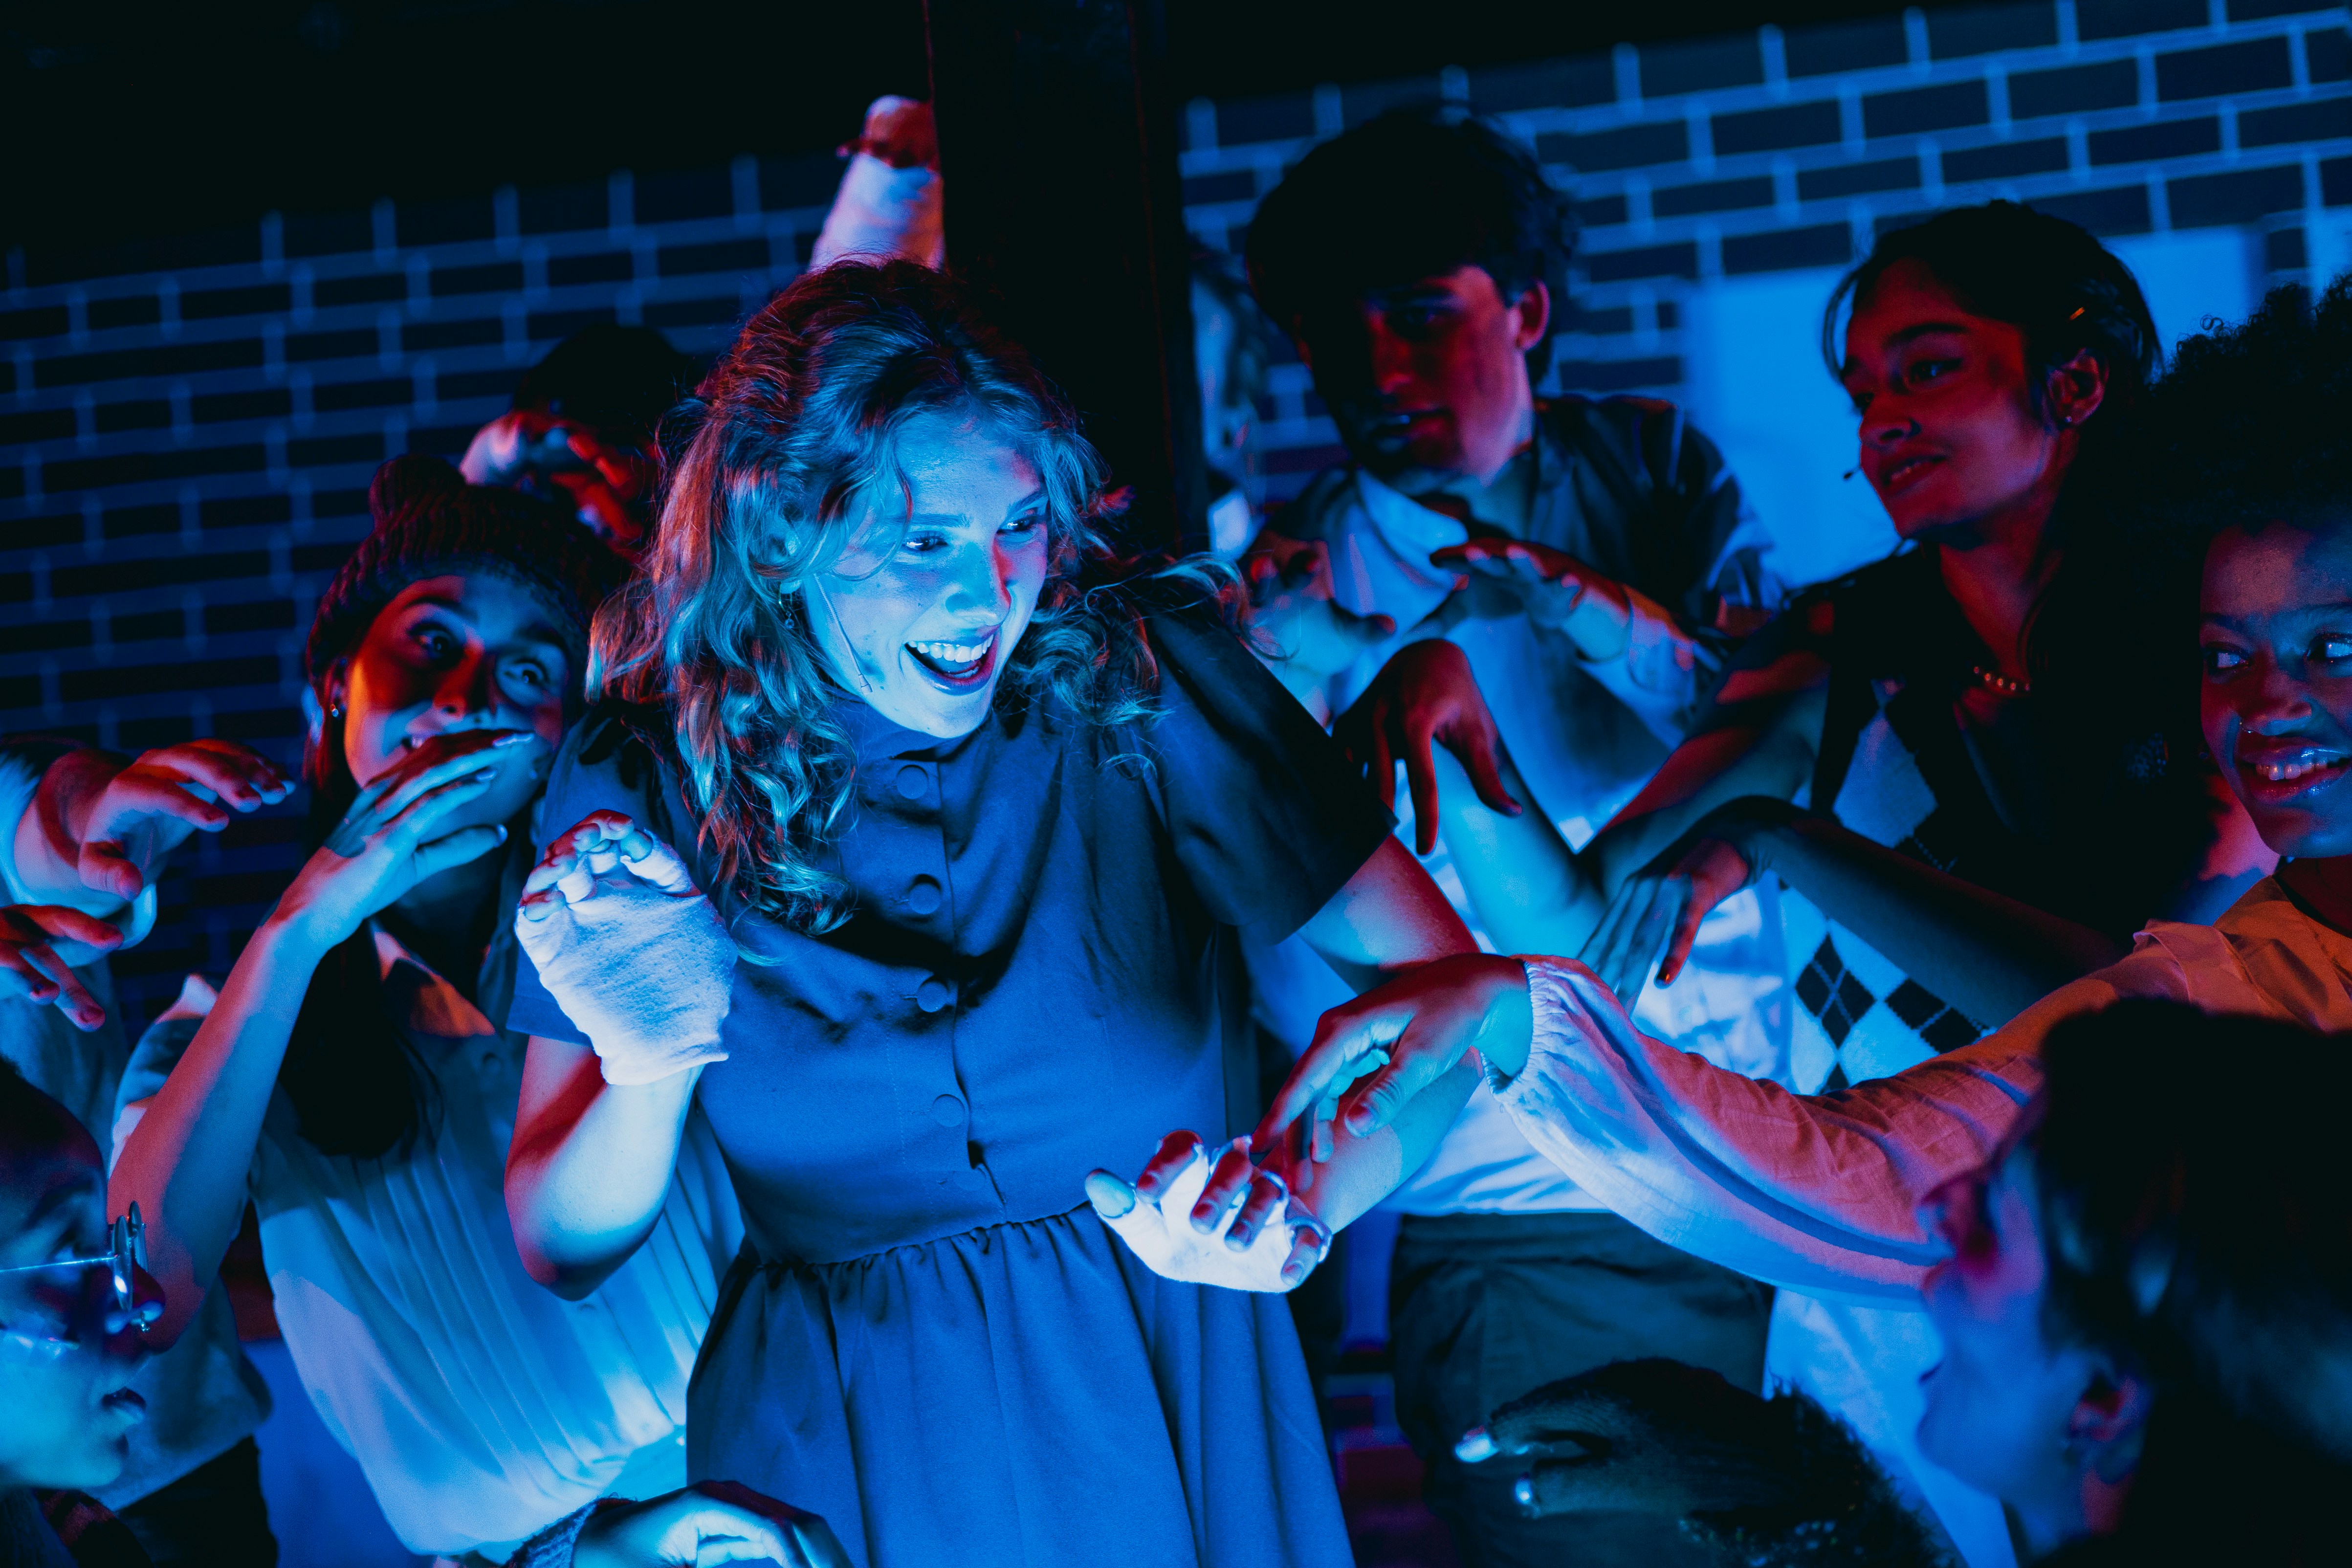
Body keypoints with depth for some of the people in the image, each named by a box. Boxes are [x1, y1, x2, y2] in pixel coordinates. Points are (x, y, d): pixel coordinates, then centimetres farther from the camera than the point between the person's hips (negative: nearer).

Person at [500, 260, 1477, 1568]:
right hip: (848, 1456, 0)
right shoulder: (641, 785, -9)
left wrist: (1308, 1195, -32)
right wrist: (648, 1080, -27)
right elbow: (565, 1253, -5)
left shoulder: (1138, 676, -12)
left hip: (1173, 1402, 0)